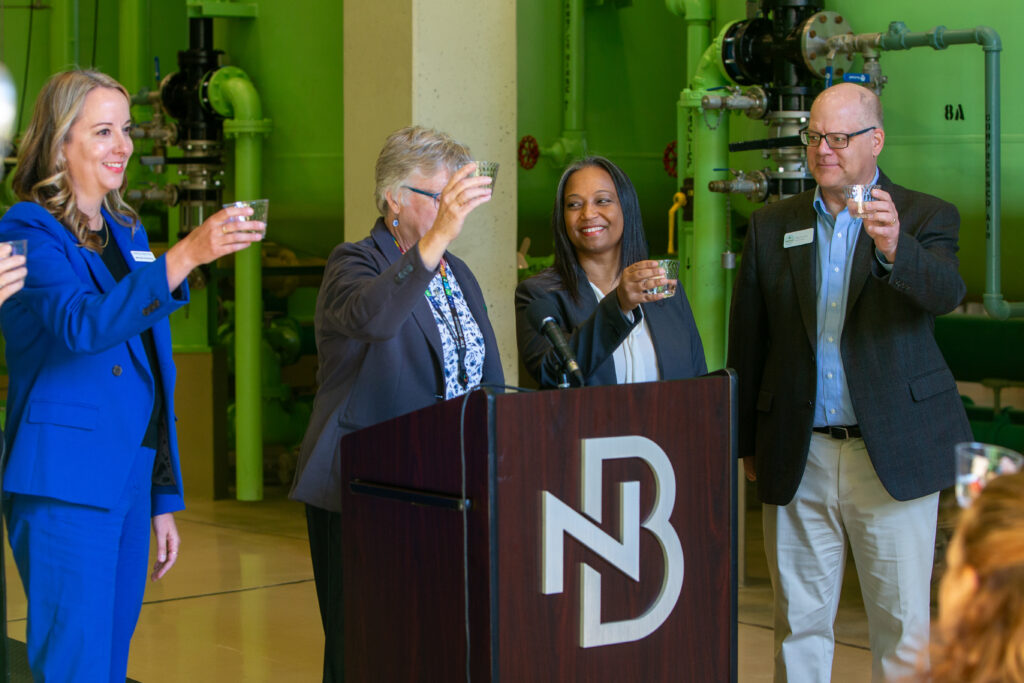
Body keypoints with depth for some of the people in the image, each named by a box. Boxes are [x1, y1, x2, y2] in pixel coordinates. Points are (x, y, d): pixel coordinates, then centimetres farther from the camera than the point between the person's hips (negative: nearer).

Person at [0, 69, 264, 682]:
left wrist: (164, 499, 19)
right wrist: (186, 255, -35)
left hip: (130, 482, 8)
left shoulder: (127, 233, 17)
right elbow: (84, 325, -27)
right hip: (65, 486, -8)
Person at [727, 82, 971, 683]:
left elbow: (947, 293, -20)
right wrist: (747, 443, 11)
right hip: (800, 461, 3)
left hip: (892, 454, -2)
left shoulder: (926, 218, 0)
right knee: (800, 622, 9)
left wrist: (893, 248, -40)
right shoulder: (772, 226, 8)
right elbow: (747, 341, 12)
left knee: (904, 627, 3)